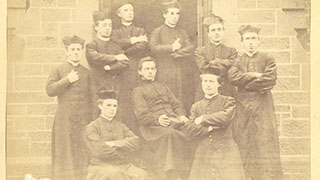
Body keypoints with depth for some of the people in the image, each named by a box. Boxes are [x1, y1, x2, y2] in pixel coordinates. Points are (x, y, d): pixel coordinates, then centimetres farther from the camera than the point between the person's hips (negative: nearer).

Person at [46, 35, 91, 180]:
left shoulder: (86, 73, 13)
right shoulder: (58, 70, 8)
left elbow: (91, 97, 15)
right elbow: (50, 90, -4)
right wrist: (67, 80, -11)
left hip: (84, 119, 2)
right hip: (65, 119, -2)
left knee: (83, 152, 0)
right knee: (65, 151, -2)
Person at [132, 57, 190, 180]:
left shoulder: (163, 87, 34)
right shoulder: (138, 91, 17)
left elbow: (176, 104, 24)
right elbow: (142, 114, 1)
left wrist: (181, 115, 0)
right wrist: (157, 119, -18)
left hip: (173, 120, 4)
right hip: (153, 125, -4)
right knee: (169, 133, -38)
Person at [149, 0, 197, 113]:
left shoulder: (182, 33, 19)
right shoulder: (157, 32, 8)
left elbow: (191, 48, 3)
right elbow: (153, 48, -11)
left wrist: (177, 53, -12)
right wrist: (171, 48, -17)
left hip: (184, 76, 4)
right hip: (166, 77, -4)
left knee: (185, 104, 0)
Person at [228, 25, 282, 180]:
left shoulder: (267, 60, 8)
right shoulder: (237, 61, 13)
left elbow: (270, 80, -8)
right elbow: (233, 77, -7)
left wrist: (245, 80, -7)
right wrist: (256, 76, -10)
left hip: (262, 107, -2)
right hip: (243, 107, 2)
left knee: (264, 143, -7)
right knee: (244, 145, 0)